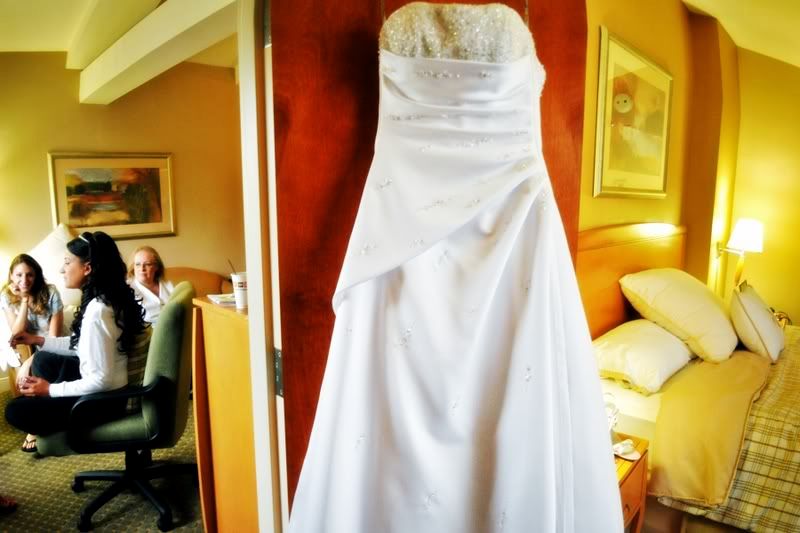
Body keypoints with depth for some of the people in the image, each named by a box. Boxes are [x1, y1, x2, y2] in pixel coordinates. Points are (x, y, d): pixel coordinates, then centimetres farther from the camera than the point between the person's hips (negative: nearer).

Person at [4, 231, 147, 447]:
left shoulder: (97, 311, -28)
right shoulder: (110, 298, 1)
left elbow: (102, 380, -27)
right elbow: (81, 345, 17)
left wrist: (51, 389, -16)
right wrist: (39, 340, 13)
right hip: (104, 388, 10)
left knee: (15, 410, -3)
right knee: (43, 359, 23)